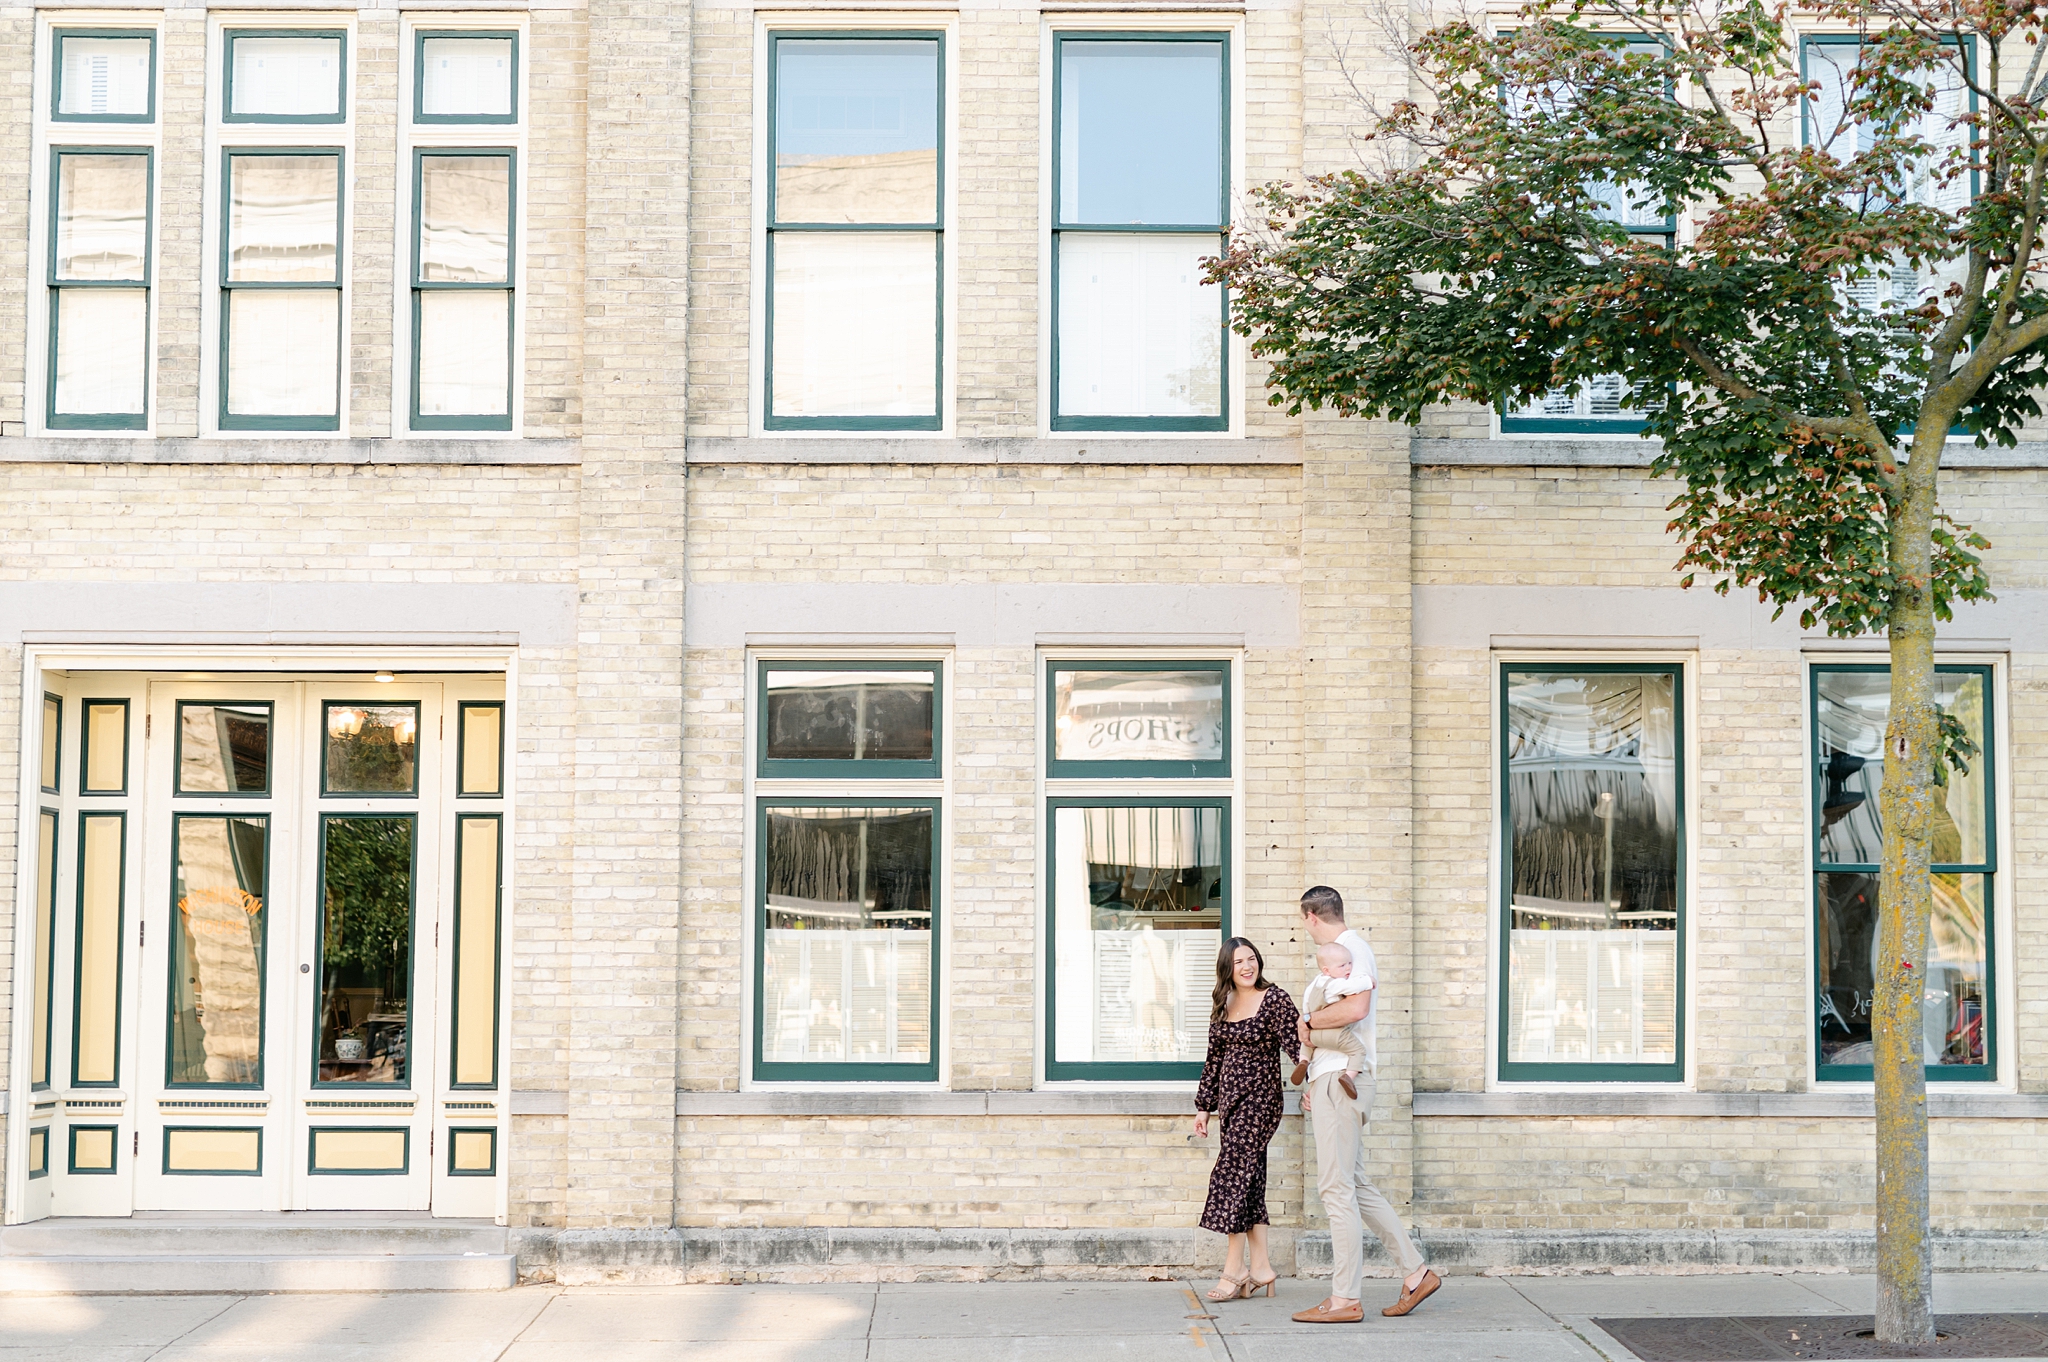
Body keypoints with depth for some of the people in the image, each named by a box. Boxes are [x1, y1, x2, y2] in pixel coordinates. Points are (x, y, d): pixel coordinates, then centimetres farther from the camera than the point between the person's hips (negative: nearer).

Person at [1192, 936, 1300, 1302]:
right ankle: (1260, 1266, 10)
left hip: (1260, 1097, -6)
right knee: (1249, 1180, 6)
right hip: (1231, 1099, 6)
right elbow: (1214, 1058, 16)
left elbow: (1293, 1042, -15)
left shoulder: (1276, 999, -6)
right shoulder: (1222, 1005, 12)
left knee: (1232, 1174, -10)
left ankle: (1234, 1269, -5)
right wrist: (1203, 1107, 16)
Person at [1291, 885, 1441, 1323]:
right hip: (1333, 1079, 10)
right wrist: (1314, 1084, 23)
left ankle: (1345, 1299, -6)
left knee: (1337, 1186, -8)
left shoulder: (1351, 947, -9)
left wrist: (1308, 1021, -12)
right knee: (1354, 1184, 12)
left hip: (1343, 1079, -10)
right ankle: (1416, 1272, 16)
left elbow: (1355, 1008, -27)